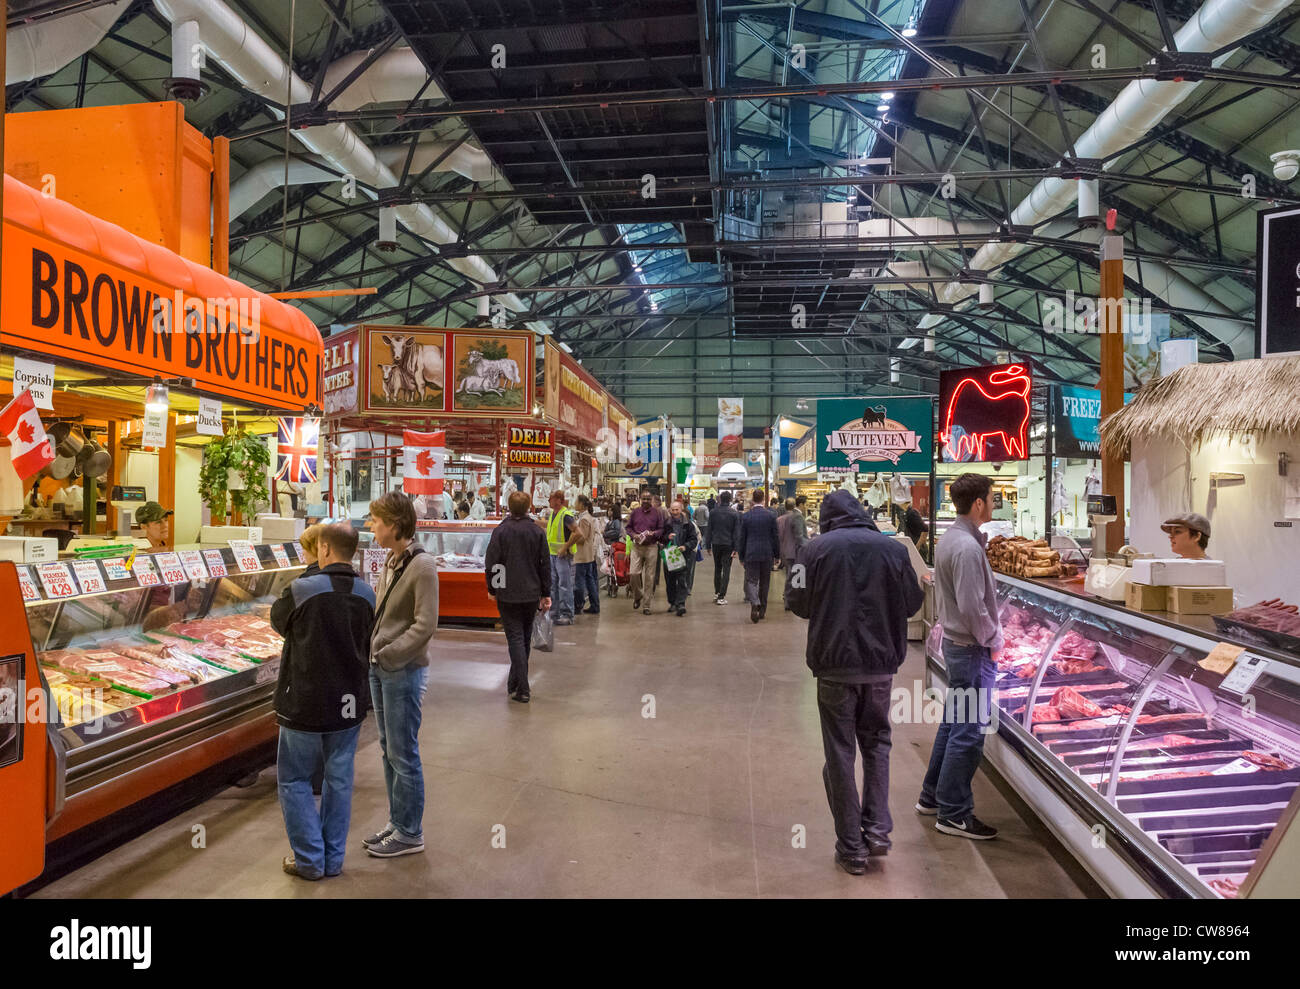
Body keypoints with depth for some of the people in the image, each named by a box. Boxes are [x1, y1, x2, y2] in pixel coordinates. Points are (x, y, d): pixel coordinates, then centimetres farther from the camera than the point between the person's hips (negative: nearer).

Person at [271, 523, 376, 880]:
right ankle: (333, 859, 24)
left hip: (305, 703, -4)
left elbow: (278, 621, 3)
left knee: (294, 780, 14)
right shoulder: (367, 594, -4)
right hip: (349, 704, 4)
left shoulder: (302, 589, -18)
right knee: (339, 781, 14)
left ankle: (309, 860, 18)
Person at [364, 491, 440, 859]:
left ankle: (409, 833, 16)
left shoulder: (422, 565, -18)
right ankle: (397, 821, 31)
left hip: (404, 672, -8)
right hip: (380, 669, 8)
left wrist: (386, 655, -17)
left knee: (403, 755, 2)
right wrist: (372, 651, 3)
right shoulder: (390, 561, 8)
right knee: (388, 750, 17)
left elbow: (424, 626, -20)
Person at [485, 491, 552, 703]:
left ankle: (523, 690, -5)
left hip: (508, 595, -3)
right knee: (525, 639, 15)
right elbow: (545, 565, 3)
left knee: (515, 639, -2)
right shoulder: (538, 532, 1)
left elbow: (491, 563, -8)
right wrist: (546, 594, 9)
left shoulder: (501, 531, -8)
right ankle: (515, 684, 27)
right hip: (531, 594, 3)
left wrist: (492, 588, 6)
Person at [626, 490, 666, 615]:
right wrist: (633, 535, -8)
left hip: (651, 547, -1)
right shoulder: (635, 512, 7)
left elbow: (661, 529, 6)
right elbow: (628, 527, 11)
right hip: (637, 546, 1)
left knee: (649, 576, 2)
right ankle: (637, 596, 17)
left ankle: (648, 605, 10)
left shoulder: (656, 513, 3)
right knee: (633, 573, -10)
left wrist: (654, 533, -14)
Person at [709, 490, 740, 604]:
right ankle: (721, 597, -4)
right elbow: (736, 532, -7)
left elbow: (709, 530, 2)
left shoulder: (713, 512, -1)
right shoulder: (735, 513, -7)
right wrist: (735, 548, -3)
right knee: (726, 570, 1)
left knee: (717, 569, 17)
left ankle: (716, 593, 24)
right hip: (728, 545, -2)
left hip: (716, 544, 2)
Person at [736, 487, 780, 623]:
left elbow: (741, 538, 1)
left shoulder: (746, 516, -3)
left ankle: (754, 604, -25)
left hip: (751, 554, -1)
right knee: (764, 583, 13)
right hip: (767, 554, 1)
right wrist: (777, 554, 10)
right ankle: (762, 610, 21)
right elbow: (776, 537, 0)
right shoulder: (770, 515, -5)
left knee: (751, 581, 0)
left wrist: (741, 556, 9)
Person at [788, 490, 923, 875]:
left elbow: (799, 605, -3)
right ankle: (877, 829, 13)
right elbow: (912, 603, 6)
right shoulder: (893, 549, -3)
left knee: (840, 753, 7)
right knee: (876, 742, 21)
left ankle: (852, 847, 13)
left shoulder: (815, 550, -8)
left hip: (835, 664, -2)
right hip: (881, 663, 2)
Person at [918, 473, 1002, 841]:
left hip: (954, 642, 10)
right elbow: (972, 607, -25)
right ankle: (954, 813, 8)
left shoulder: (947, 540, 9)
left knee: (952, 723, 19)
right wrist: (993, 641, -10)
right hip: (972, 650, -10)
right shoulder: (968, 547, -22)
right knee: (968, 732, -1)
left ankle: (933, 795, 30)